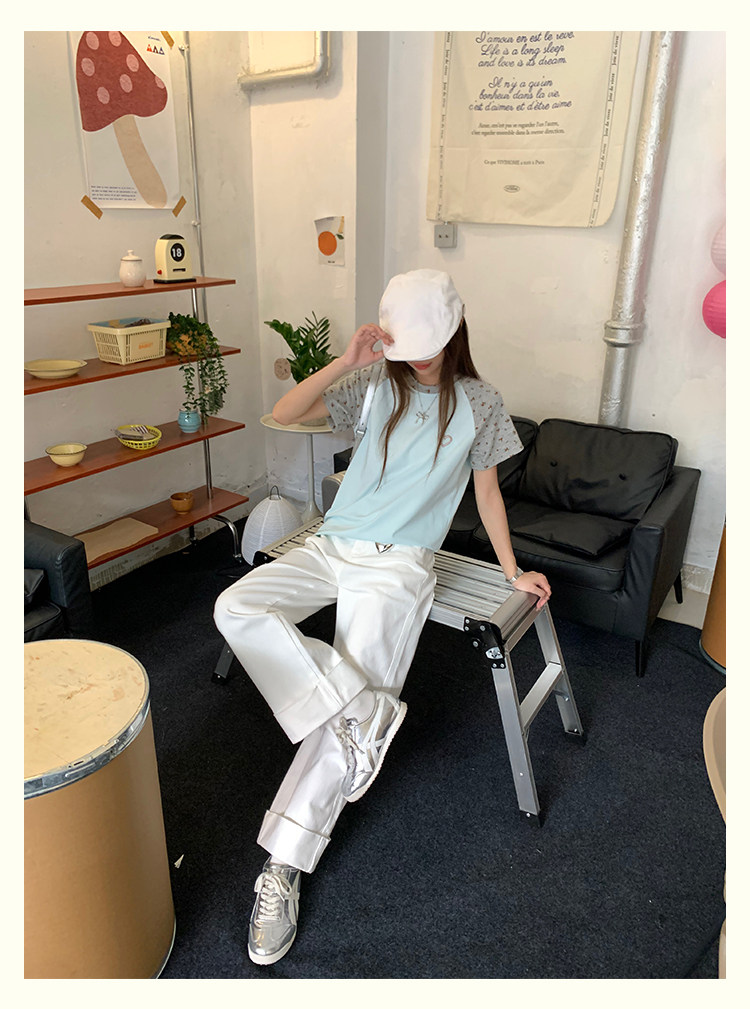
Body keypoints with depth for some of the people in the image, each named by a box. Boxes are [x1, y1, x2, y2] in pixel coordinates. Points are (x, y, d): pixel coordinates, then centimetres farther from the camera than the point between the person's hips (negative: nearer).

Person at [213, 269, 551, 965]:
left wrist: (512, 570, 14)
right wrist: (348, 361, -14)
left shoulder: (477, 404, 5)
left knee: (350, 695, -19)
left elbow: (486, 490, 13)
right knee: (235, 607, -22)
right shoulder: (376, 384, 7)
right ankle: (368, 712, -25)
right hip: (331, 546, 4)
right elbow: (282, 415, -3)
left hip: (396, 564, -3)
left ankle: (282, 868, -7)